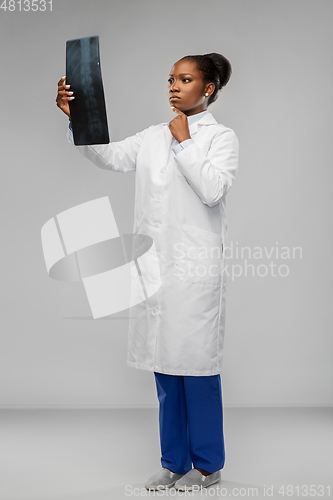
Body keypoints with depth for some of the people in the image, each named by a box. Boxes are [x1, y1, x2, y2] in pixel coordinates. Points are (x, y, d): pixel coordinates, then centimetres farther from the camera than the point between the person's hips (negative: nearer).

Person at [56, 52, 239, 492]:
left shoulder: (222, 137, 0)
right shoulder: (154, 137, 13)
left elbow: (212, 189, -15)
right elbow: (108, 156, -1)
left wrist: (183, 143, -10)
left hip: (195, 266, -5)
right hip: (155, 263, 5)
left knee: (197, 365, 2)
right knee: (165, 366, 11)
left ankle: (207, 465, 19)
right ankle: (175, 461, 25)